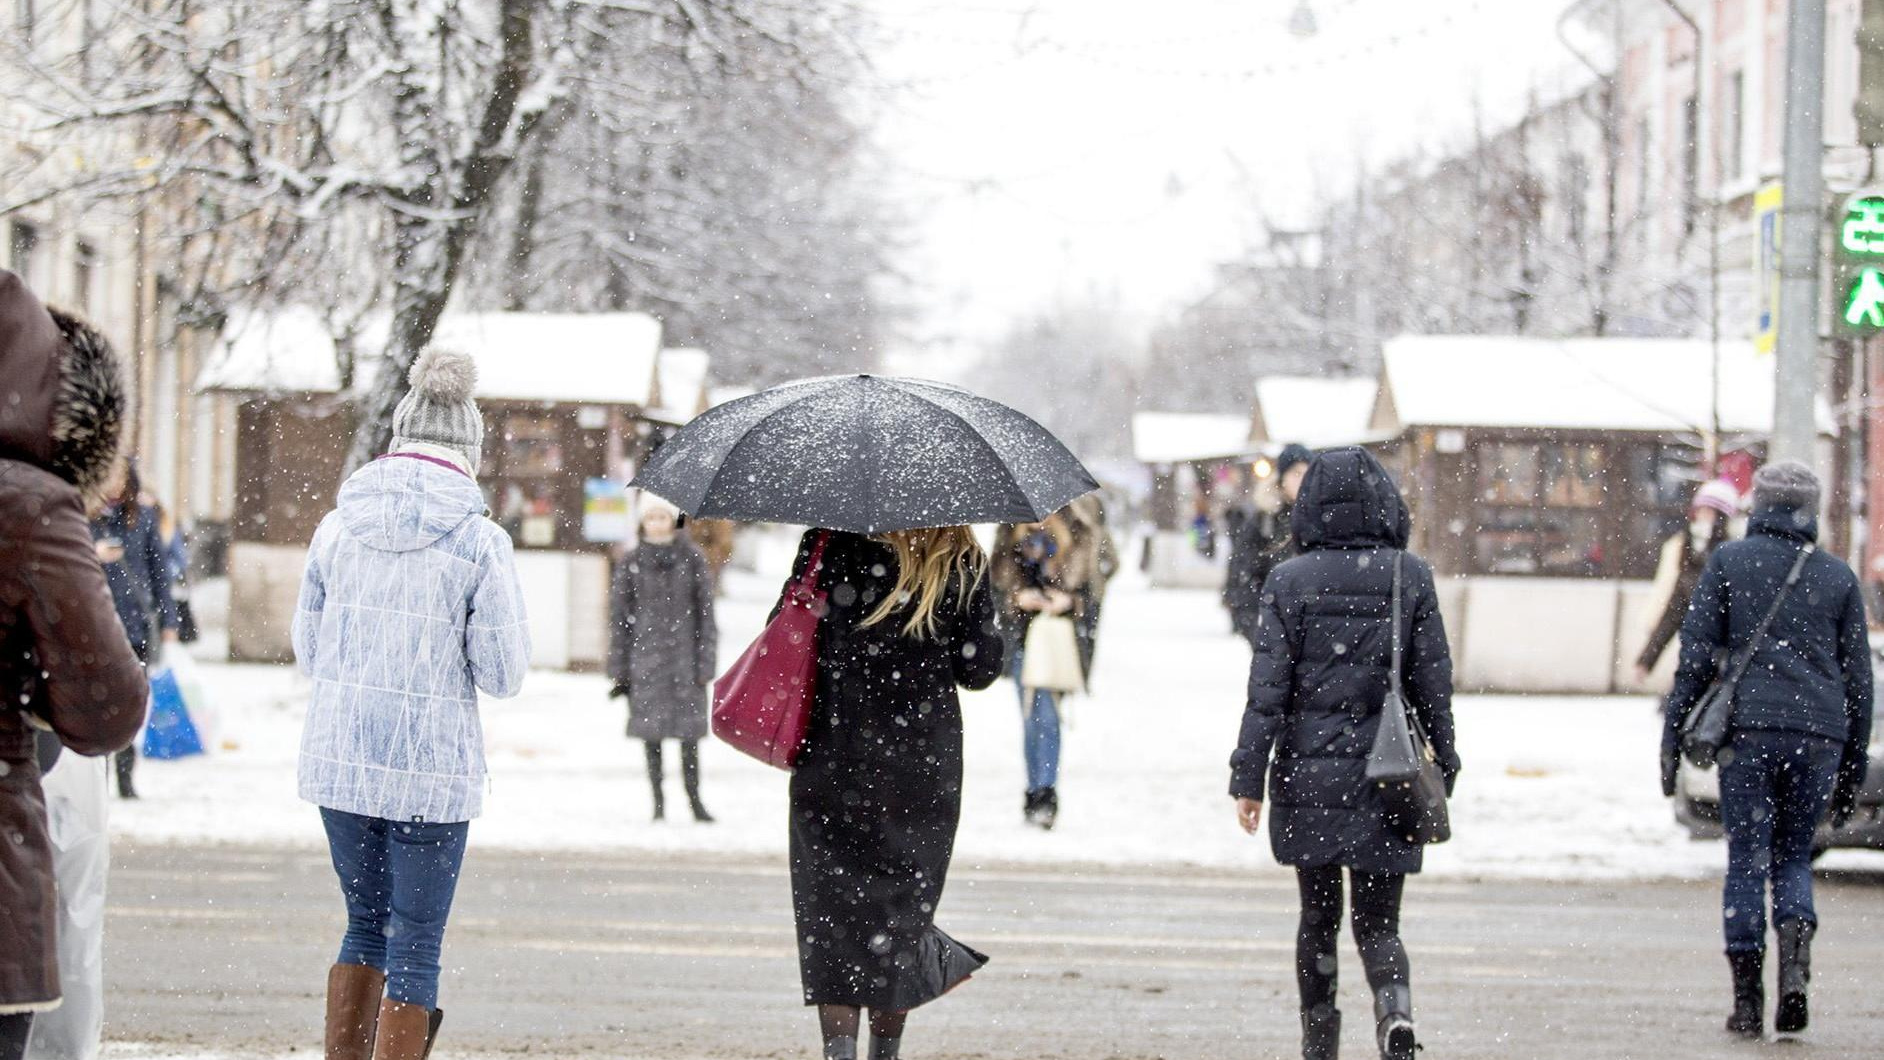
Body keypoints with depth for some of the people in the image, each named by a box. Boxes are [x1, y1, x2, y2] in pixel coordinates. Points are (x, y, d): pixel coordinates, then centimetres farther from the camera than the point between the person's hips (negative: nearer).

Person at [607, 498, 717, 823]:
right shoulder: (630, 564, 5)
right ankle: (658, 801, 8)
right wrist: (619, 670, 2)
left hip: (684, 656, -1)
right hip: (645, 658, 1)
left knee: (689, 732, -2)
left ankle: (694, 799, 8)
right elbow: (619, 619, 6)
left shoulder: (692, 561, 3)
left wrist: (704, 662, -3)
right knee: (651, 733, 1)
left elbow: (705, 614, 3)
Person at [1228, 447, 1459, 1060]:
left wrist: (1249, 779, -2)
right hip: (1385, 779, 0)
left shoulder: (1289, 583, -4)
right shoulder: (1410, 578, -1)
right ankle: (1395, 1011, -22)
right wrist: (1443, 769, 12)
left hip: (1309, 779, 0)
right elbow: (1433, 682, 2)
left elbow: (1267, 688, -6)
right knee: (1377, 922, 6)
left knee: (1318, 918, 14)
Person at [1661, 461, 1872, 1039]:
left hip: (1749, 729, -2)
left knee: (1747, 861, 3)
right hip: (1820, 732, 2)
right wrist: (1853, 768, 16)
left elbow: (1696, 653, 0)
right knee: (1793, 855, 14)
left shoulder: (1728, 562, 4)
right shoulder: (1839, 577, 11)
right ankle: (1795, 956, -12)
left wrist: (1673, 733, 3)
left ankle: (1747, 1001, 1)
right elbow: (1858, 677, 11)